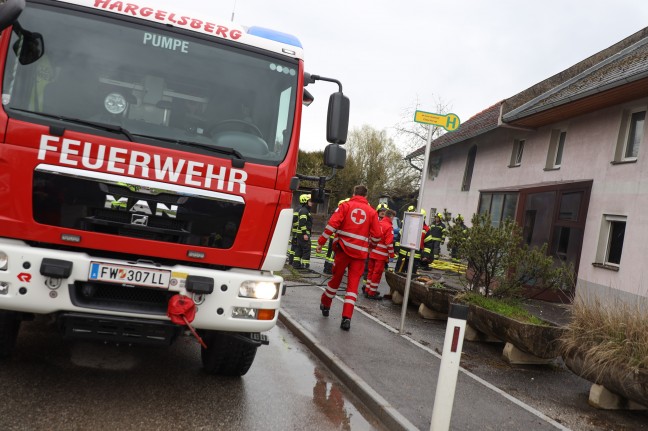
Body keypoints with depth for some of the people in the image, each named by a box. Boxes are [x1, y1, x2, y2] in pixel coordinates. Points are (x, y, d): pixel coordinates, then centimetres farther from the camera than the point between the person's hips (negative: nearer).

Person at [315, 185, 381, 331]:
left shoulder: (345, 206, 2)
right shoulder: (372, 212, 6)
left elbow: (332, 225, -9)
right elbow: (377, 235, 4)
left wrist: (321, 242, -6)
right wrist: (370, 245, 24)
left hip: (344, 249, 0)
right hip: (360, 253, 0)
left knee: (336, 278, 17)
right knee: (353, 284, 3)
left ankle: (325, 305, 35)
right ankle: (347, 317, -5)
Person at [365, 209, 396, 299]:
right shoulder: (389, 227, -14)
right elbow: (389, 243, -18)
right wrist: (391, 255, -10)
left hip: (372, 253, 7)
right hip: (381, 255, -7)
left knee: (371, 271, 15)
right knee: (377, 273, 0)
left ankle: (368, 291, 23)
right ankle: (372, 293, 4)